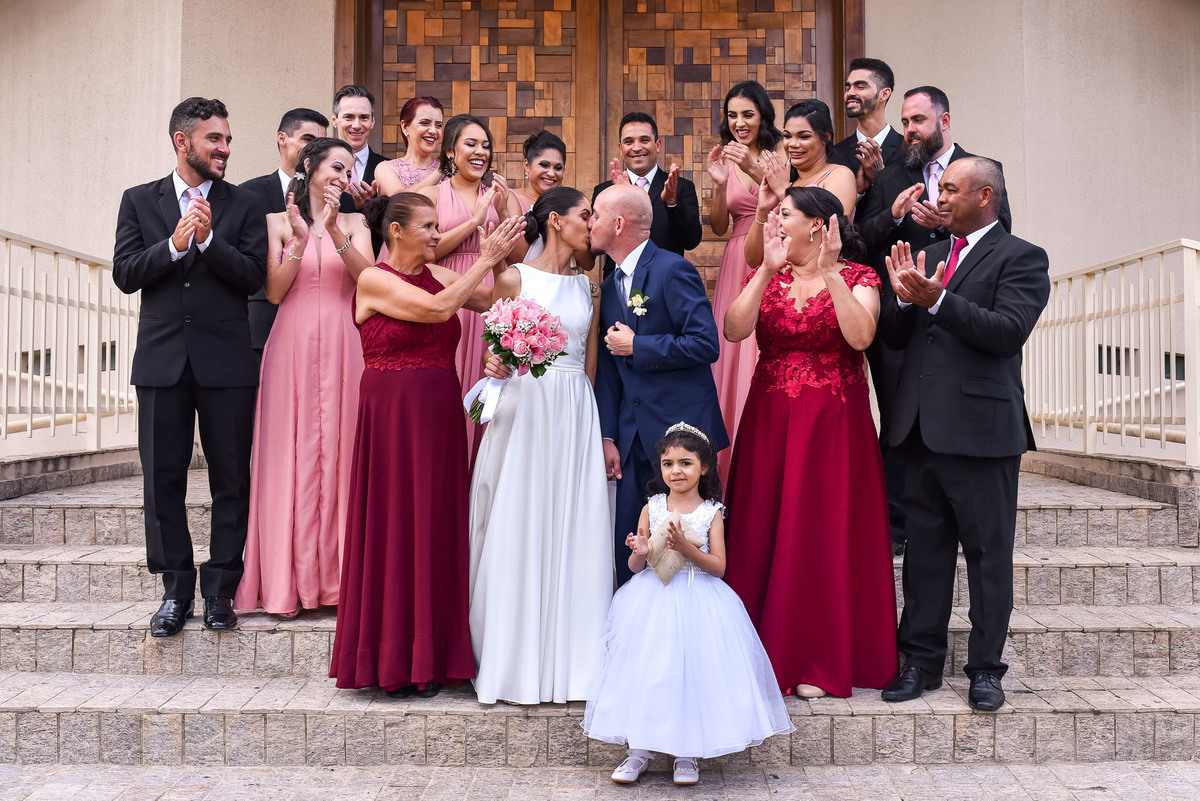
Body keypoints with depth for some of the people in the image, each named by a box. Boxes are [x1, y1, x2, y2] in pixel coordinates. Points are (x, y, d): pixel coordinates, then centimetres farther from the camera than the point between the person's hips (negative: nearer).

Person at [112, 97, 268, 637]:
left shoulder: (244, 205, 7)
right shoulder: (139, 201, 11)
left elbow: (253, 278, -3)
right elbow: (124, 274, 2)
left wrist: (208, 239, -14)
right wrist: (175, 244, -11)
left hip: (227, 361, -1)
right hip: (162, 359, 1)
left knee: (232, 481, 2)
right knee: (163, 481, 4)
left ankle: (220, 589, 13)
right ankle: (176, 589, 16)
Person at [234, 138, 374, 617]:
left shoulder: (354, 223, 13)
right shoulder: (277, 222, 10)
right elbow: (275, 291, 0)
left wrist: (333, 230, -14)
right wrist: (301, 240, -11)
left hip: (342, 350, 1)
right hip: (292, 349, -1)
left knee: (339, 453, -1)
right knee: (291, 456, -3)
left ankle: (338, 576, 7)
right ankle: (287, 583, 3)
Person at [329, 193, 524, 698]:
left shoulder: (438, 276, 11)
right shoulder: (374, 280, -6)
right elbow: (438, 308, -18)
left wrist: (501, 258, -6)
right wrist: (485, 260, -12)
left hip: (439, 415, 6)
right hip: (391, 414, -5)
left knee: (436, 527, 7)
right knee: (394, 527, 1)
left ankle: (429, 659, 17)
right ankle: (391, 661, 13)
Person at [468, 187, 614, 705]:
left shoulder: (588, 287, 13)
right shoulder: (514, 279, 1)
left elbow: (591, 365, 13)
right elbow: (493, 351, 5)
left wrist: (602, 432, 7)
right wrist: (496, 366, -18)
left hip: (576, 415, 4)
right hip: (524, 410, -3)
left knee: (574, 535, 3)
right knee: (519, 534, -1)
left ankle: (568, 663, 13)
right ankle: (518, 664, 10)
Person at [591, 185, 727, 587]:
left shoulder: (673, 270, -10)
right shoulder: (609, 287, 14)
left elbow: (706, 344, -19)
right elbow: (608, 369, 13)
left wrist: (637, 347, -12)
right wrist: (607, 436, 7)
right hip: (634, 434, 7)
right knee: (629, 545, 9)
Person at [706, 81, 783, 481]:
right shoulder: (727, 159, 9)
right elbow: (718, 227, 6)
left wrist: (755, 170, -26)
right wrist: (719, 184, -10)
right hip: (737, 264, 4)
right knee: (734, 355, 2)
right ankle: (735, 464, 13)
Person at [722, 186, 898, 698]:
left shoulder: (857, 277, 1)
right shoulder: (765, 277, 10)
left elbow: (860, 336, -19)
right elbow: (735, 330, -8)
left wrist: (830, 273, -19)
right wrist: (768, 271, -14)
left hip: (834, 425, -3)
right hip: (769, 421, 4)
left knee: (825, 535, -1)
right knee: (764, 533, 4)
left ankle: (820, 662, 10)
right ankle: (768, 653, 16)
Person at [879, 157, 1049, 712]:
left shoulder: (1020, 258, -1)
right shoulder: (928, 256, 17)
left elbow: (1009, 331, -16)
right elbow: (895, 337, 13)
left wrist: (937, 299, -20)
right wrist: (905, 299, -6)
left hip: (982, 427, -6)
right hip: (922, 426, 6)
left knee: (988, 552, 4)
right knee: (924, 548, 11)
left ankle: (986, 668, 16)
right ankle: (921, 661, 21)